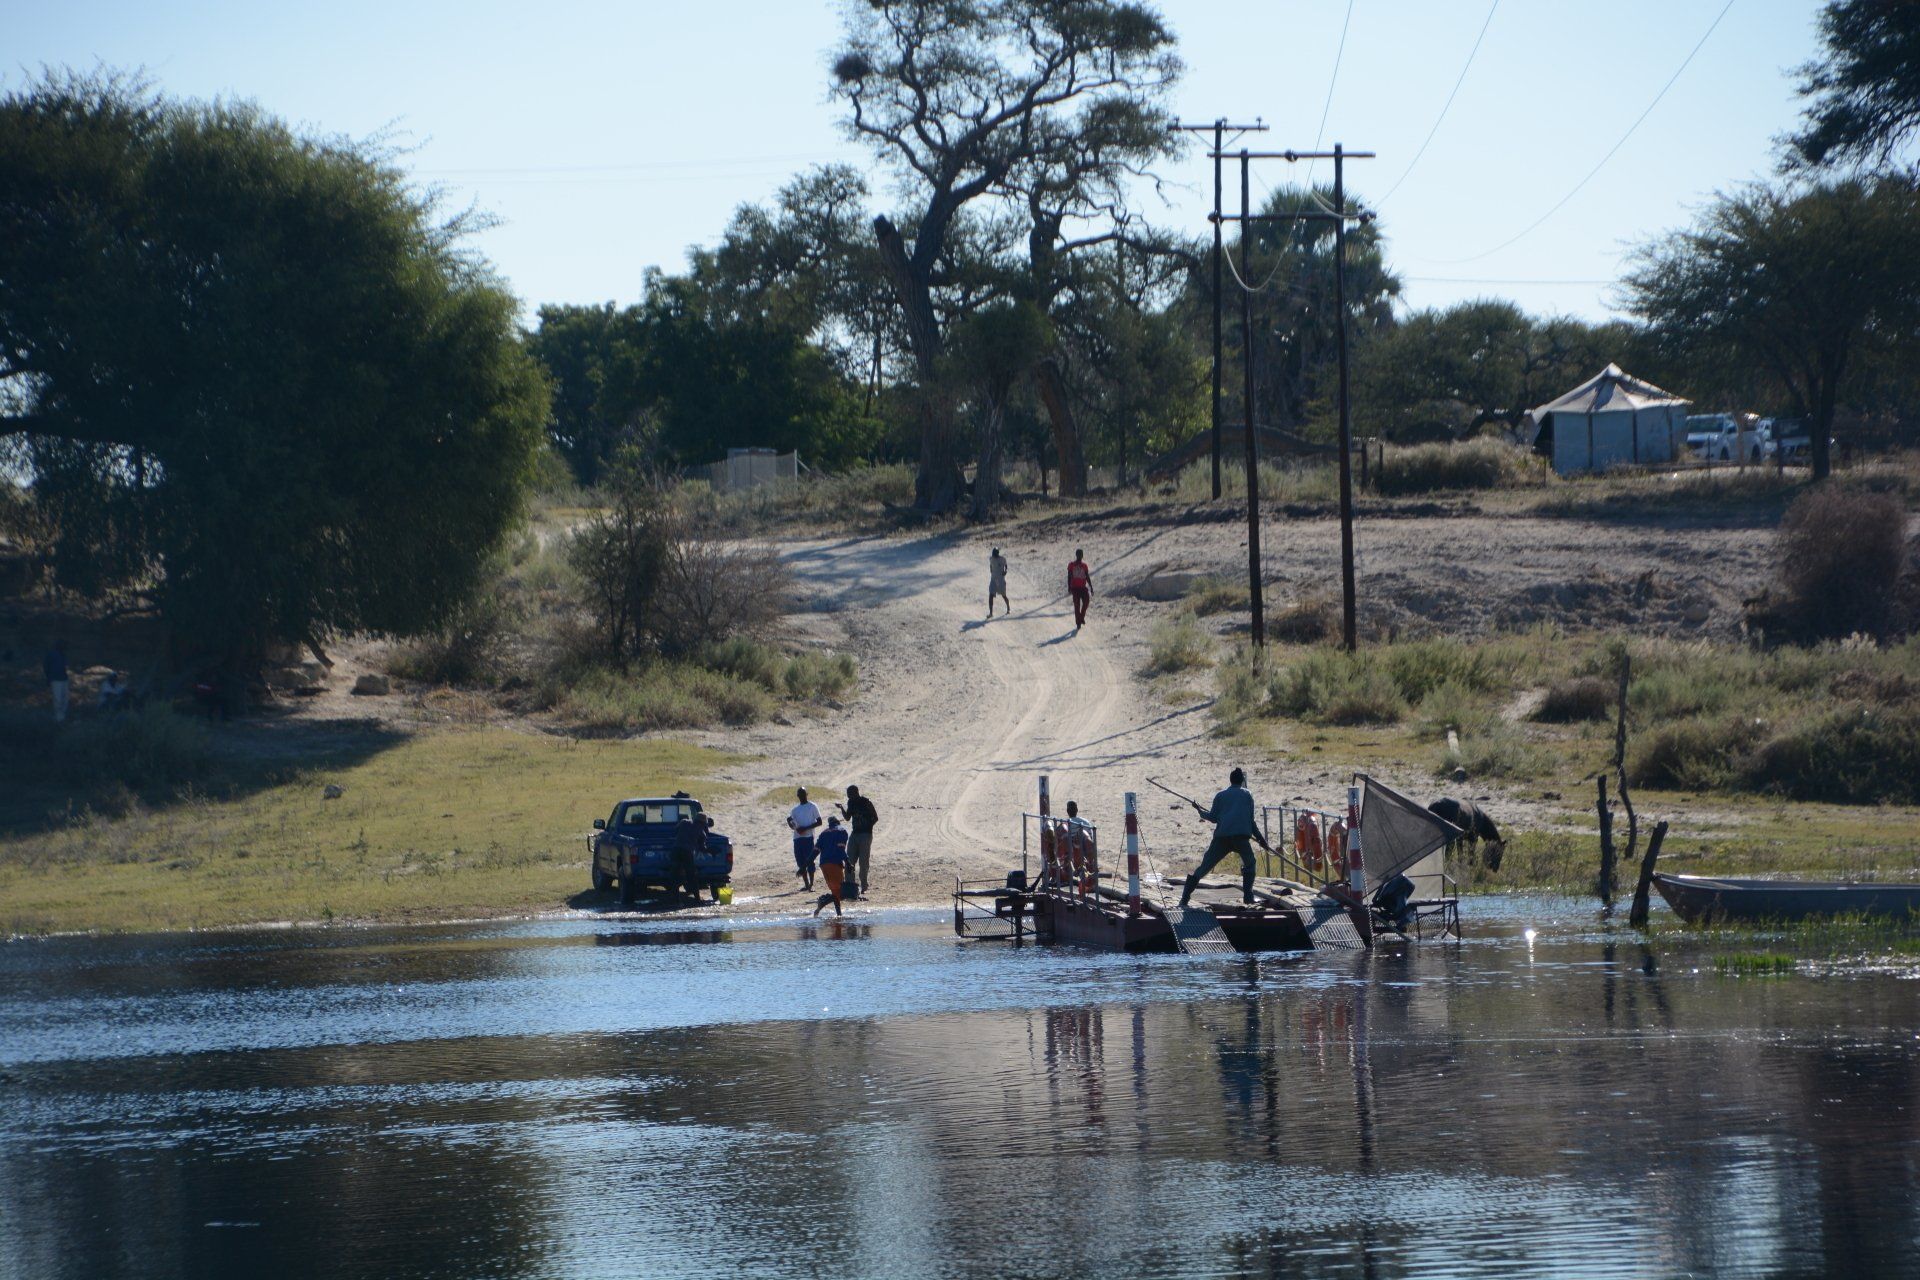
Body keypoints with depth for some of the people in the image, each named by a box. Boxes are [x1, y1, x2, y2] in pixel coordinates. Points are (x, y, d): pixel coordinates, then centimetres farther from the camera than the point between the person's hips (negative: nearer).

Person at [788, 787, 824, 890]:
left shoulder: (813, 807, 2)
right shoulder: (795, 809, 18)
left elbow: (819, 822, -3)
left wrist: (806, 828, -13)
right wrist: (789, 821, -4)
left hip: (808, 837, -6)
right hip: (797, 838, 6)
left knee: (809, 861, -8)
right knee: (800, 862, 5)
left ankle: (811, 884, -5)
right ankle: (806, 884, 11)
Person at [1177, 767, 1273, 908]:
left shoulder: (1221, 795, 19)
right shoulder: (1247, 795, 17)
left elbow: (1213, 818, 13)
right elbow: (1251, 820, 14)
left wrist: (1200, 811, 31)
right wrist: (1261, 839, 19)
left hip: (1221, 837, 1)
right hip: (1241, 837, -1)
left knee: (1204, 867, 5)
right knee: (1249, 864, 22)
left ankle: (1184, 899, -3)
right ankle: (1248, 897, 9)